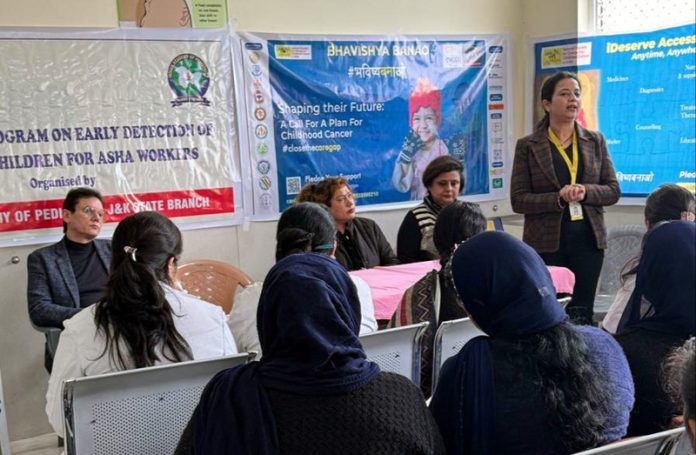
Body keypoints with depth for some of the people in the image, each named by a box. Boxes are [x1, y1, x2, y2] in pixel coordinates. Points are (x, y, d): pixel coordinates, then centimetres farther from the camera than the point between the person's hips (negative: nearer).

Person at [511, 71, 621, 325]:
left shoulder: (595, 141, 10)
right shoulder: (527, 146, 1)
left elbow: (613, 191, 8)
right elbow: (518, 200, -4)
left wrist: (585, 191, -13)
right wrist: (558, 198, -19)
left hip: (588, 239, 3)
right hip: (546, 242, -2)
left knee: (582, 313, 5)